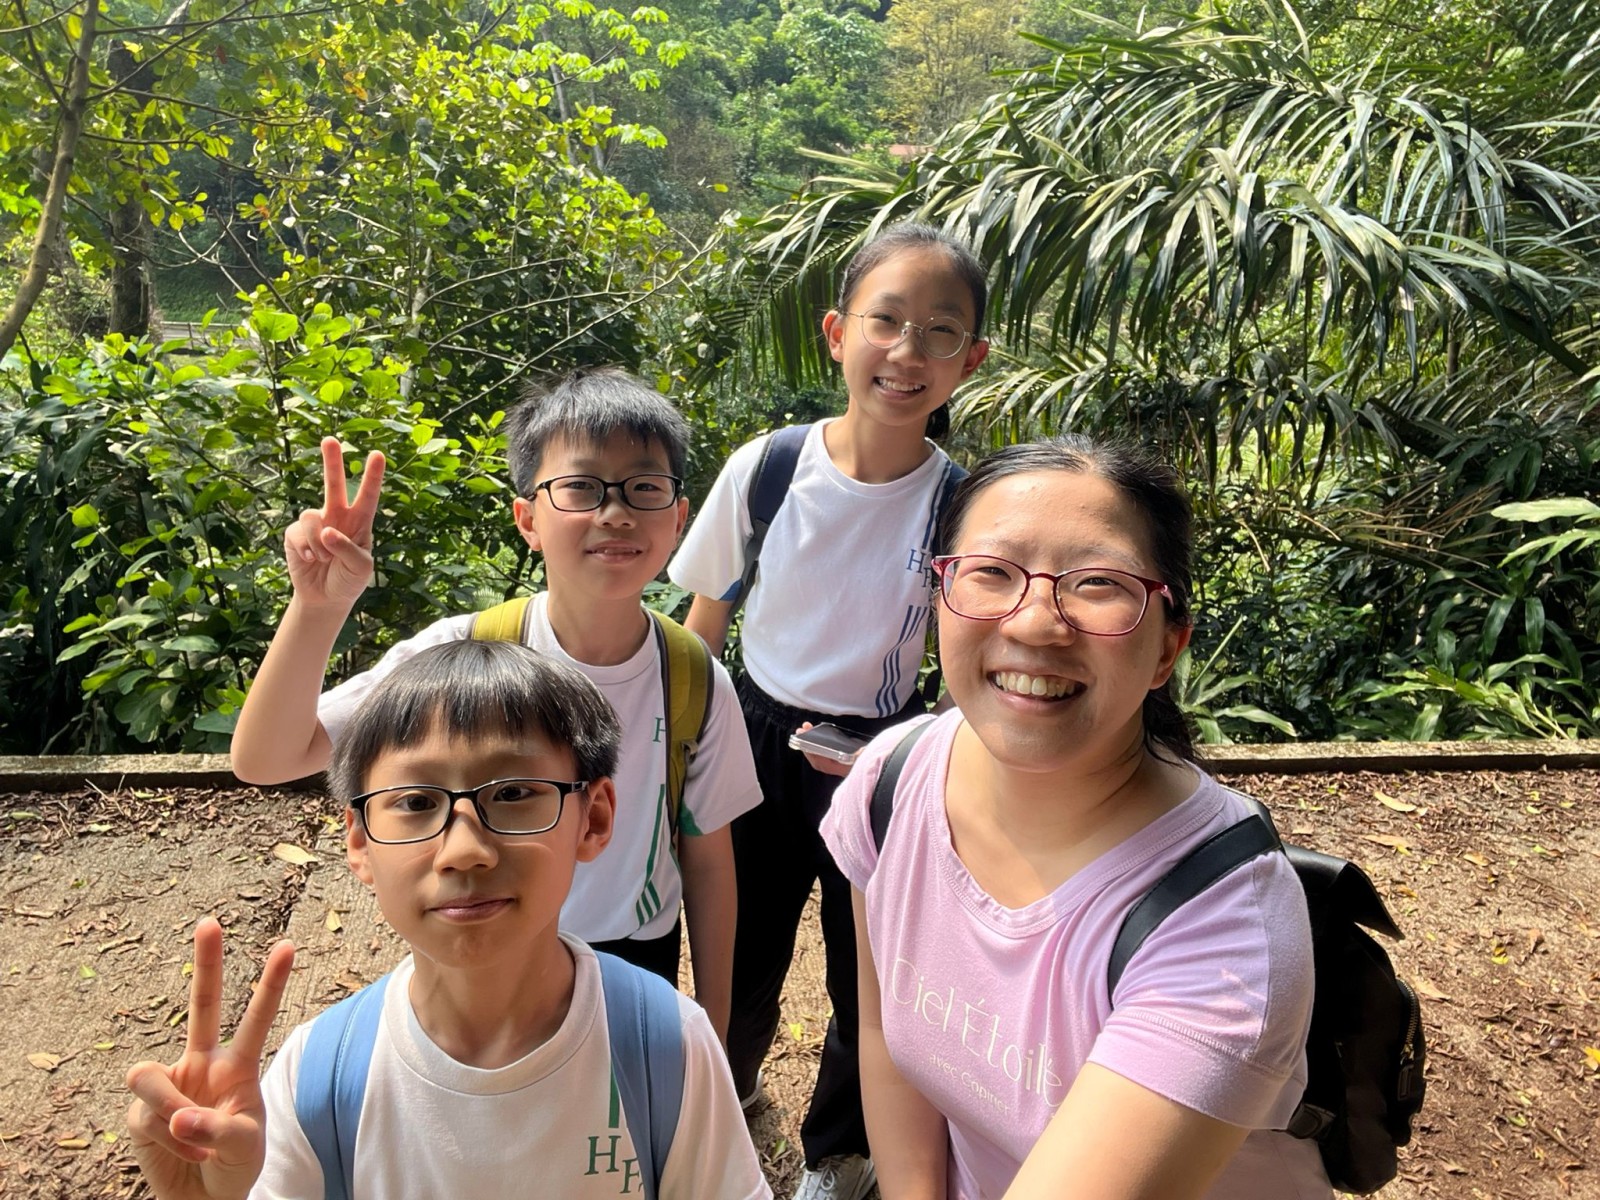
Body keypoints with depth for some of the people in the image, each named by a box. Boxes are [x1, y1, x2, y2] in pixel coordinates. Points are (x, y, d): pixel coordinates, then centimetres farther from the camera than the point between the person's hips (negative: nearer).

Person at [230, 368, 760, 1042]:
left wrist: (713, 1027, 3)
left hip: (638, 970, 1)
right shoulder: (461, 655, -22)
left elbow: (707, 861, -5)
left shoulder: (695, 684, -18)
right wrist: (317, 606, -41)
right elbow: (264, 759, -25)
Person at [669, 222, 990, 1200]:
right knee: (740, 957, 17)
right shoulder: (764, 470, -14)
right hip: (755, 741, 1)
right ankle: (723, 1092, 53)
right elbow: (702, 626, -1)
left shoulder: (962, 505, -15)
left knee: (869, 975, 17)